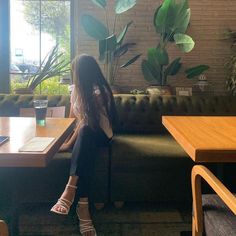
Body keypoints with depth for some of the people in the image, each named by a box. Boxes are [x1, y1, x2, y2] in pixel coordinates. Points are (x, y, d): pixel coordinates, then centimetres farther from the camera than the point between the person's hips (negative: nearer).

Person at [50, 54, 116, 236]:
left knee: (85, 133, -42)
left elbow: (86, 121, -21)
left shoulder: (99, 91, -14)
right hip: (83, 134, 5)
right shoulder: (76, 89, 11)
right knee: (85, 148, -34)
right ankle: (83, 203, -45)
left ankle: (70, 189, -51)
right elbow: (72, 117, 12)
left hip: (100, 134, -5)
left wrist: (69, 144, -24)